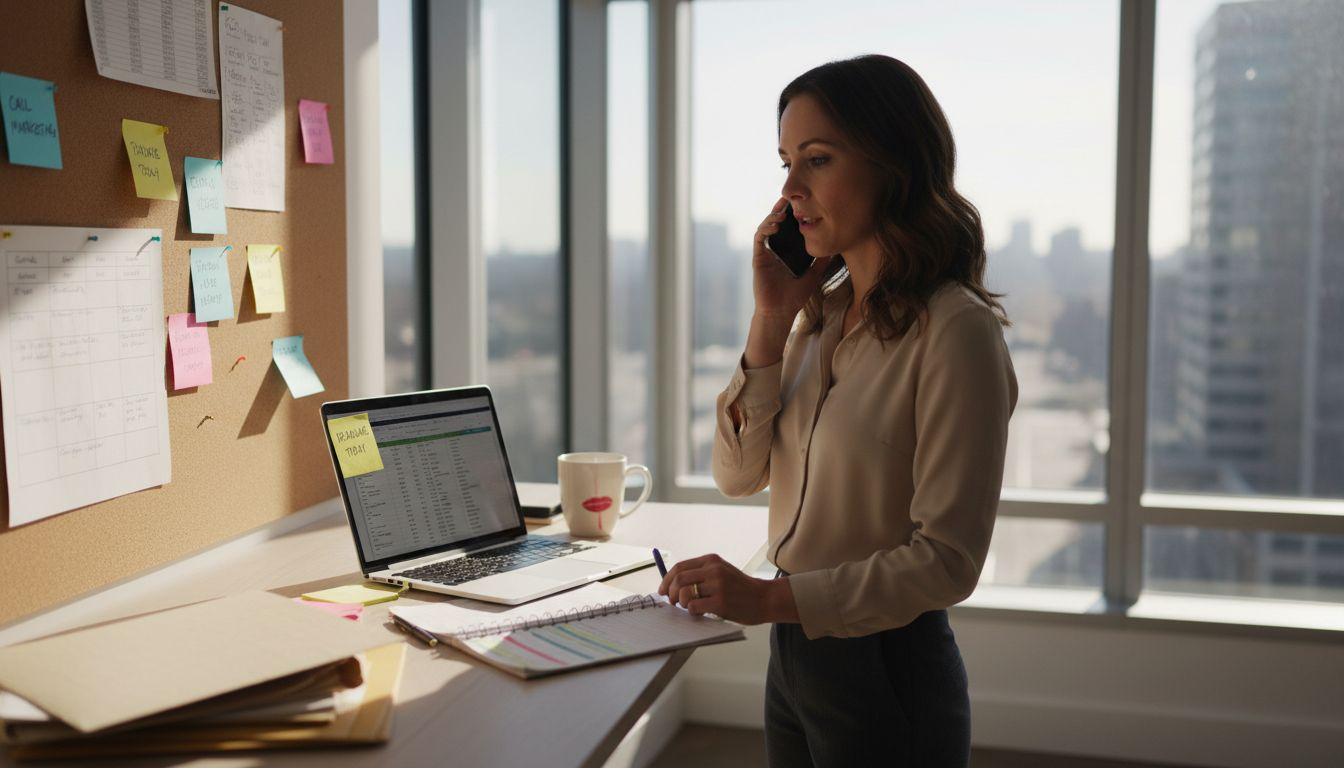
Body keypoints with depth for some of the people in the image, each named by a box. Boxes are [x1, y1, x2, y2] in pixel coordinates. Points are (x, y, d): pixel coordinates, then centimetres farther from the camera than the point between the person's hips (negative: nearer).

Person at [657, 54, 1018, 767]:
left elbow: (946, 561, -21)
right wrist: (772, 319, -9)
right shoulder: (822, 313, 3)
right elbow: (738, 474, 0)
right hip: (793, 655, 7)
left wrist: (770, 597, -26)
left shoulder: (956, 331, -20)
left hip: (890, 675, -7)